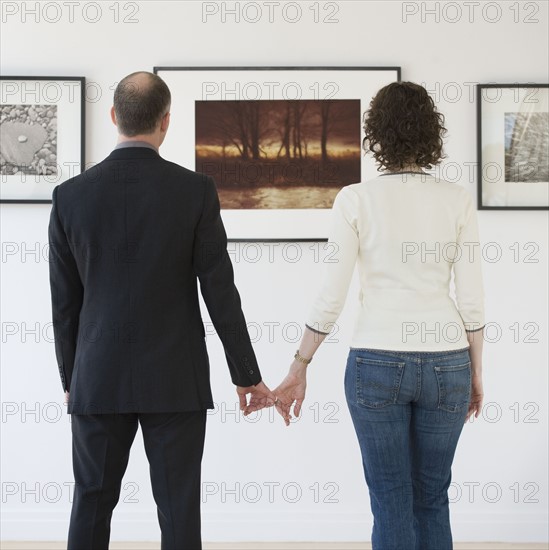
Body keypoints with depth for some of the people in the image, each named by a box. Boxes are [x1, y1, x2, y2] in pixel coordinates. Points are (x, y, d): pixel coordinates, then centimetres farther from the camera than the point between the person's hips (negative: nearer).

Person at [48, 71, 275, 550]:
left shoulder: (71, 195, -3)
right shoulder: (195, 191, -8)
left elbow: (64, 301, 3)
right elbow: (220, 291, -7)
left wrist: (70, 379, 15)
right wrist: (248, 377, 2)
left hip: (98, 380, 2)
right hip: (176, 380, -2)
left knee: (92, 506, 12)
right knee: (179, 510, 5)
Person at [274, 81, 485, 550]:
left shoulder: (355, 200, -6)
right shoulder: (457, 201, -1)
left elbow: (332, 297, -6)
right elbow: (471, 299, -1)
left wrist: (299, 368, 3)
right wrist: (476, 372, 11)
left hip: (376, 362, -2)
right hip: (445, 363, 2)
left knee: (392, 503, 8)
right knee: (433, 500, 15)